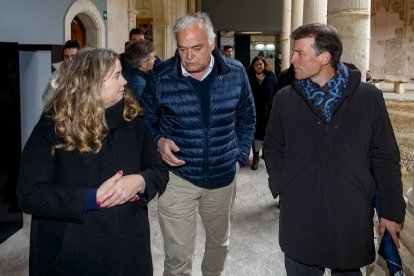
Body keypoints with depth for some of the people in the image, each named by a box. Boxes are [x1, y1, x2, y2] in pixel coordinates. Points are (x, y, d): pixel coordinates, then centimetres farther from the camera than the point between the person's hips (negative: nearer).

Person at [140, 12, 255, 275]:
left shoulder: (236, 72, -7)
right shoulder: (161, 76, -13)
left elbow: (247, 118, 8)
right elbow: (146, 121, 1)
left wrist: (241, 154, 4)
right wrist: (159, 142, -18)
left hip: (223, 176, 3)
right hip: (178, 176, -2)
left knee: (220, 242, 24)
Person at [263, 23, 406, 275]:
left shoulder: (368, 97, -5)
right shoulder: (285, 98, 0)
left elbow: (385, 159, 0)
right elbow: (273, 149, 10)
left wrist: (392, 212, 1)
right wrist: (281, 187, -4)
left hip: (352, 218, -1)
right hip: (299, 217, 1)